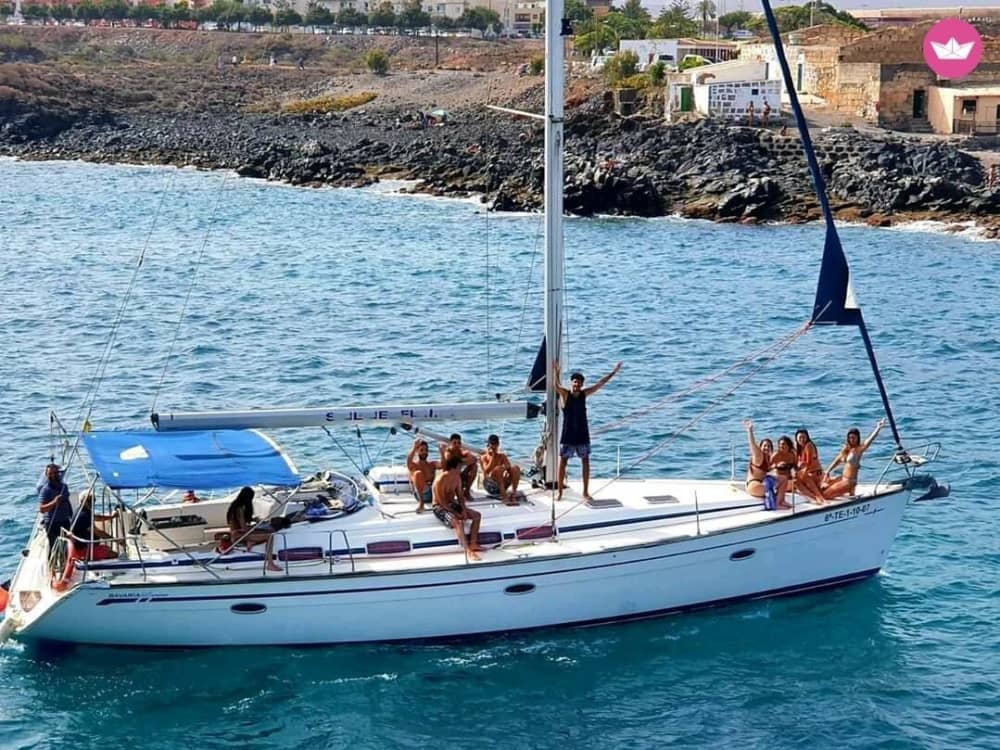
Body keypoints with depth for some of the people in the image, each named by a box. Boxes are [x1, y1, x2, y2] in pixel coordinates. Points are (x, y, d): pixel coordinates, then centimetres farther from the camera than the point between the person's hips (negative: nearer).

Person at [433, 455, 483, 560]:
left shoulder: (457, 477, 0)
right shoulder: (440, 481, -25)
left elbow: (460, 495, 7)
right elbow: (442, 502, -24)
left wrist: (463, 510, -8)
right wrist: (456, 514, -22)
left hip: (453, 504, 9)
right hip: (440, 508, -9)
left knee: (477, 515, -1)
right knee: (458, 522, -34)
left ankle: (473, 544, -2)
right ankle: (468, 551, -33)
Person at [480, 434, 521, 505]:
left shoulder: (502, 456, 16)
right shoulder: (483, 458, 4)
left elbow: (509, 467, 4)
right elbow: (487, 471, -12)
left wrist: (505, 467, -19)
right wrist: (492, 457, -9)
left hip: (502, 484, 4)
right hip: (490, 485, -4)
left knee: (516, 468, -17)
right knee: (498, 469, -32)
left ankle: (514, 493, -30)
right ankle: (504, 496, -40)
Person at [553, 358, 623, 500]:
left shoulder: (584, 394, 1)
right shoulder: (565, 394, -9)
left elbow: (600, 384, 5)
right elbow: (557, 385, -25)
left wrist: (613, 372, 4)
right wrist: (556, 372, -42)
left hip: (582, 435, 4)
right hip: (568, 435, -4)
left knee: (585, 462, 7)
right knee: (562, 462, 0)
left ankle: (586, 491, 17)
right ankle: (559, 491, 9)